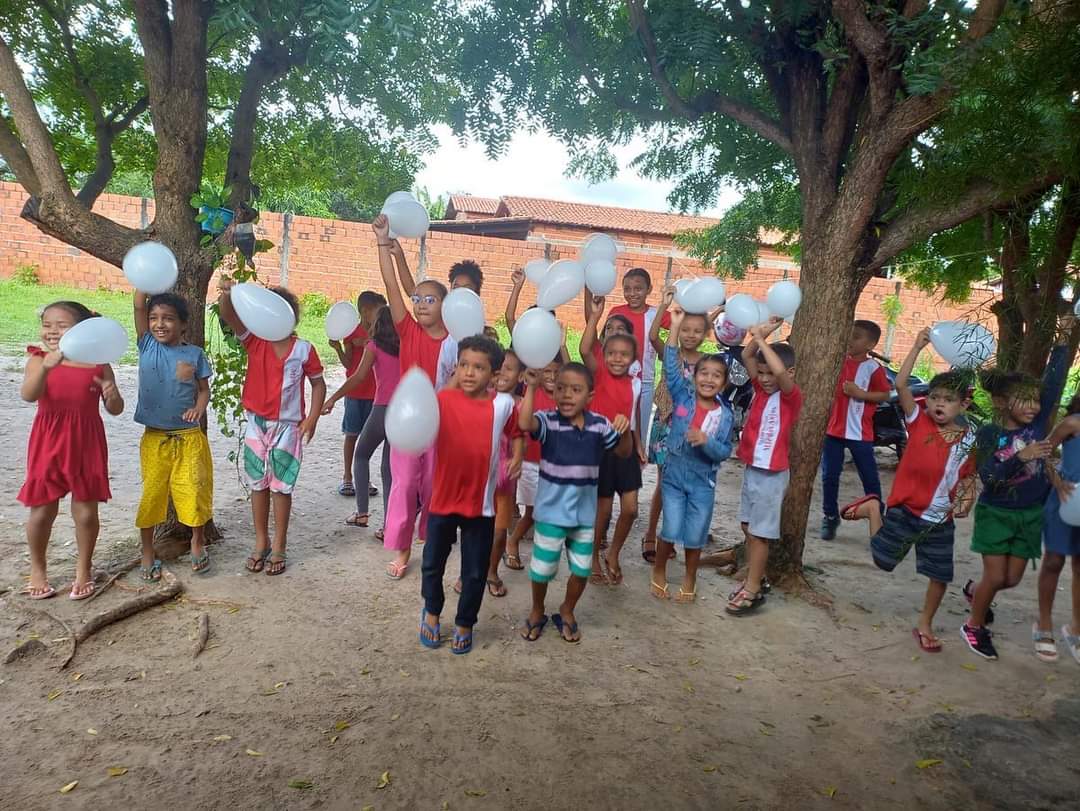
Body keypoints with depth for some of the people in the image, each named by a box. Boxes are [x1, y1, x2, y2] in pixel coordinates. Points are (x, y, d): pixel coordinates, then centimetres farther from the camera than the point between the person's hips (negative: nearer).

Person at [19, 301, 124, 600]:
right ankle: (37, 570, 30)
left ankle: (83, 569, 26)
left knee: (86, 512, 6)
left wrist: (112, 395, -21)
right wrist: (46, 366, -37)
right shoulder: (39, 360, -2)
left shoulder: (98, 364, -1)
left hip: (86, 444, 0)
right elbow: (28, 395, -21)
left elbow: (115, 409, 2)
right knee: (42, 510, 9)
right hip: (48, 443, 0)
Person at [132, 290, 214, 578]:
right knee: (151, 493, 6)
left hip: (189, 437, -1)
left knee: (194, 490, 4)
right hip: (154, 437, 1)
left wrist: (199, 408, -17)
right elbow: (138, 306, -8)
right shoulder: (147, 346, 0)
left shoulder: (194, 354, -2)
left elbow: (204, 390, 2)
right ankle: (147, 552, 23)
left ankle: (197, 543, 28)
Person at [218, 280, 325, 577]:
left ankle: (278, 547, 17)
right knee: (258, 485, 11)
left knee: (281, 486, 5)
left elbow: (318, 384, 3)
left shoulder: (303, 349, -5)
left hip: (288, 427, -2)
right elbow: (230, 318, -17)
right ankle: (261, 543, 26)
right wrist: (227, 294, -39)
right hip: (256, 424, 2)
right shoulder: (255, 341, -1)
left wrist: (311, 419, -5)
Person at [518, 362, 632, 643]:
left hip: (585, 513, 3)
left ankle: (567, 612, 40)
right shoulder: (548, 420, -14)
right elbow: (525, 424, -35)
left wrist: (625, 430, -14)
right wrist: (531, 388, -38)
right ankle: (537, 612, 37)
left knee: (582, 569, 14)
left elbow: (624, 453, 6)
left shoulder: (599, 424, -4)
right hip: (551, 512, -3)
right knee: (542, 568, 10)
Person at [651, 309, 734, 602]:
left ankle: (689, 579, 33)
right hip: (673, 475, -1)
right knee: (671, 531, -1)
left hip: (703, 481, 1)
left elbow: (724, 452, -8)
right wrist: (675, 325, -20)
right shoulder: (683, 397, -6)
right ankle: (658, 573, 25)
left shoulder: (725, 415, -6)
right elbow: (671, 365, -16)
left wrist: (706, 441, -28)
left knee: (695, 536, 9)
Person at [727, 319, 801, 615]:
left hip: (771, 474, -7)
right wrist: (760, 334, -13)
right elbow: (746, 356, 0)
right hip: (751, 468, 7)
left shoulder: (791, 396, -15)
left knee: (760, 532, 0)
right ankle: (756, 578, 30)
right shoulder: (761, 388, 4)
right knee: (748, 526, 15)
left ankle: (753, 590, 9)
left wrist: (762, 339, -26)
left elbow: (780, 371, -34)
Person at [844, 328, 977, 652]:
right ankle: (872, 508, 32)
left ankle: (924, 626, 30)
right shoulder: (919, 421, -10)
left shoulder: (969, 440, -2)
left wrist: (966, 500, -9)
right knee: (883, 560, 10)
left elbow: (968, 476, 10)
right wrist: (917, 347, -23)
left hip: (941, 519, 3)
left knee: (940, 576, 8)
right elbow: (901, 385, -21)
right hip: (906, 509, -2)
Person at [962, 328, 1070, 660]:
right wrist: (1020, 456, -34)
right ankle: (974, 626, 19)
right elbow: (987, 477, -22)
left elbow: (1054, 383, -12)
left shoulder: (1038, 423, -4)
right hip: (995, 513, -4)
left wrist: (1062, 343, -16)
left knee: (1012, 579, 10)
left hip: (1029, 514, 4)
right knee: (995, 576, -2)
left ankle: (976, 593, 40)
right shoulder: (989, 433, -13)